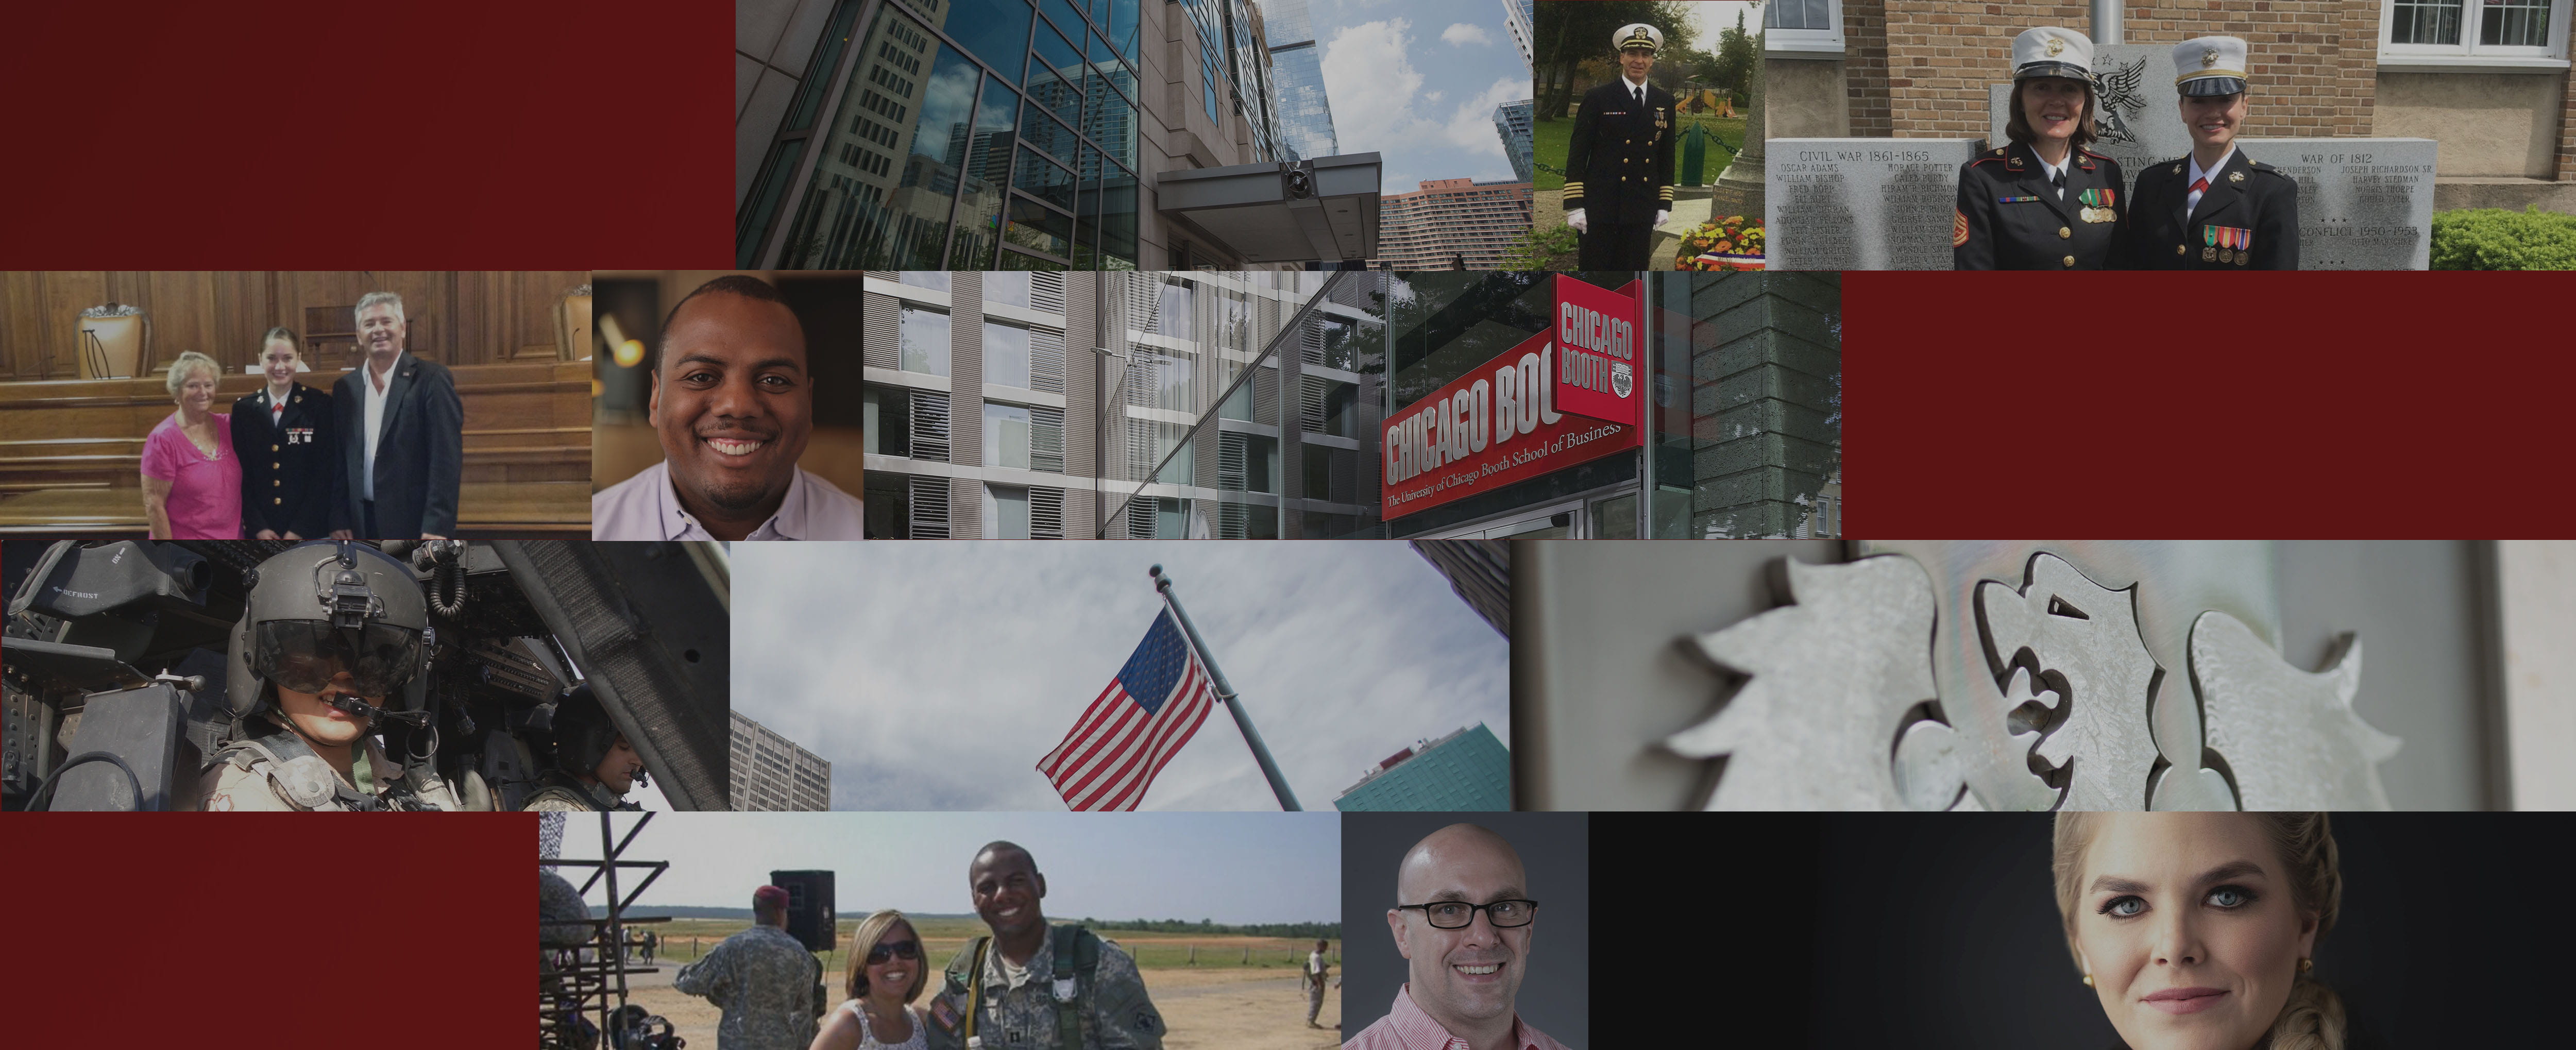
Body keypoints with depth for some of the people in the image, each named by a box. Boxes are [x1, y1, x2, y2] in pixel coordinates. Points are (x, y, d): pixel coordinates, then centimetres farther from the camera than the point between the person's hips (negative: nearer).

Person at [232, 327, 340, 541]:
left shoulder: (319, 405, -1)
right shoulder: (244, 409, 6)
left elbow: (326, 473, -4)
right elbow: (240, 475, 5)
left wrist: (299, 530, -9)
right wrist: (258, 527, -5)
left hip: (309, 531, -2)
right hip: (259, 533, 2)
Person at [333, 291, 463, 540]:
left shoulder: (432, 379, -4)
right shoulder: (345, 388, 12)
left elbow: (447, 458, -10)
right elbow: (340, 462, 14)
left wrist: (438, 526, -16)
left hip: (414, 526, -5)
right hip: (363, 526, 5)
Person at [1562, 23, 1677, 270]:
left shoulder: (1664, 101, 12)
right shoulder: (1598, 98, 0)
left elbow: (1667, 157, 16)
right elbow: (1577, 155, -2)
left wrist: (1664, 205, 11)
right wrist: (1574, 205, -8)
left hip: (1641, 212, 4)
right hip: (1600, 209, -3)